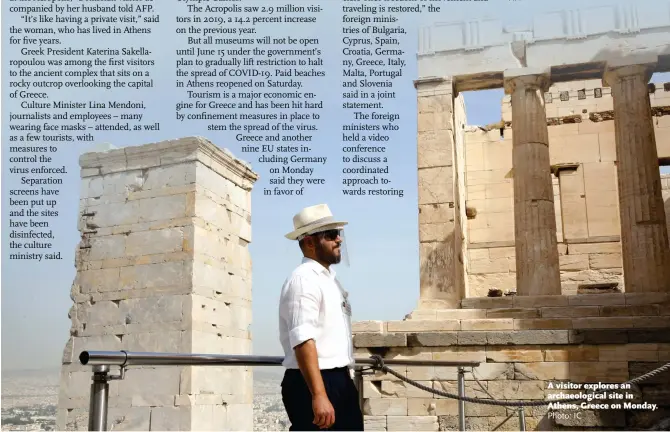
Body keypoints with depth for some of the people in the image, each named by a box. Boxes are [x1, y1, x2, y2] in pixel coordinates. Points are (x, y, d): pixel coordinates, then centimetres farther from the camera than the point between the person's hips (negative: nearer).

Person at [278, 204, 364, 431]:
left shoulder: (330, 278, 16)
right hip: (314, 384, -9)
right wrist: (318, 395, -30)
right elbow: (303, 342, -25)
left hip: (340, 381, 10)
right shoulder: (304, 280, -14)